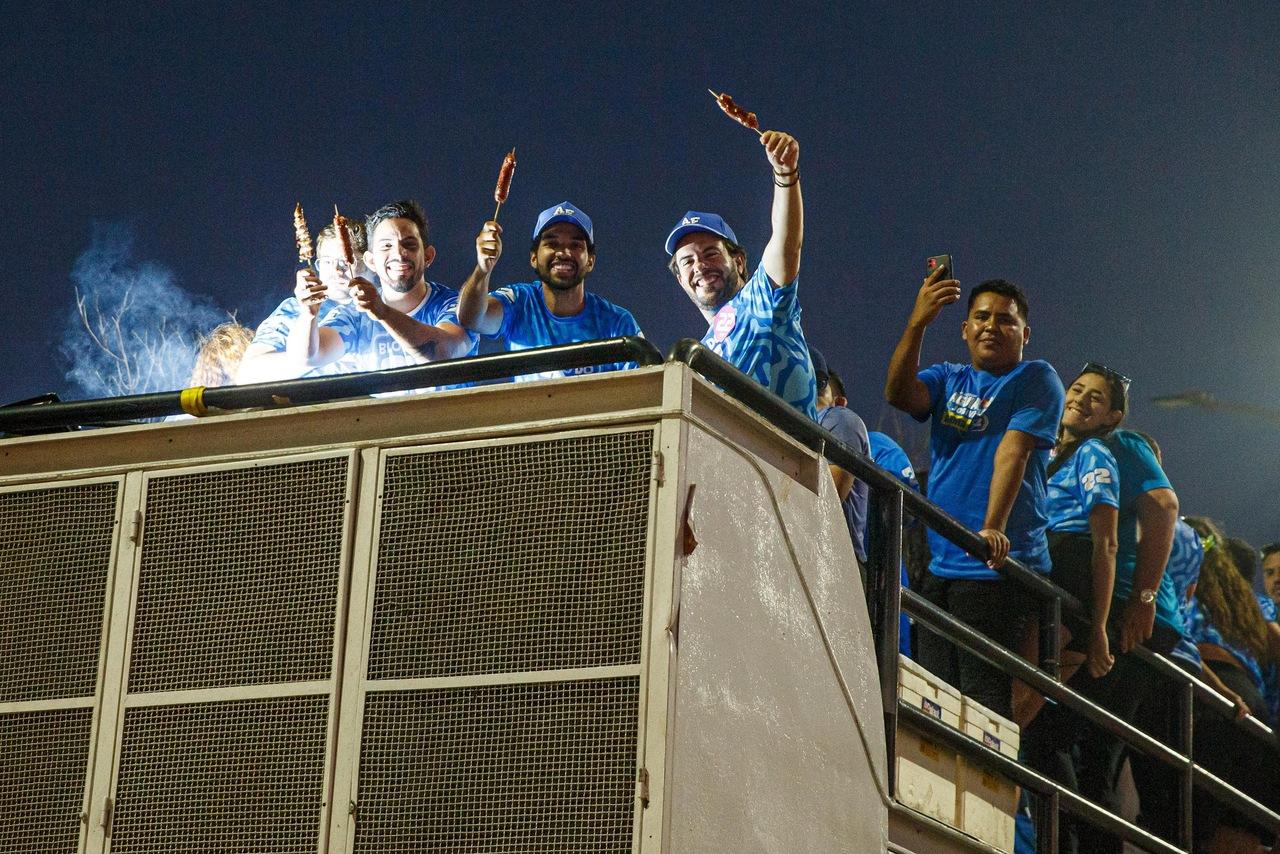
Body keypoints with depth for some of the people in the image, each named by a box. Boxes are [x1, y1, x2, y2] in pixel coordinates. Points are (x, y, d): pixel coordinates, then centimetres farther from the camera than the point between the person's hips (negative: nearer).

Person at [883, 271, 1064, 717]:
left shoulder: (1035, 379, 1)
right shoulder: (948, 379, 17)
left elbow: (1013, 451, -14)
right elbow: (899, 394, -4)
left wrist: (992, 528, -27)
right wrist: (918, 323, -18)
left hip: (998, 567, -6)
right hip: (942, 564, 6)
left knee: (984, 698, -12)